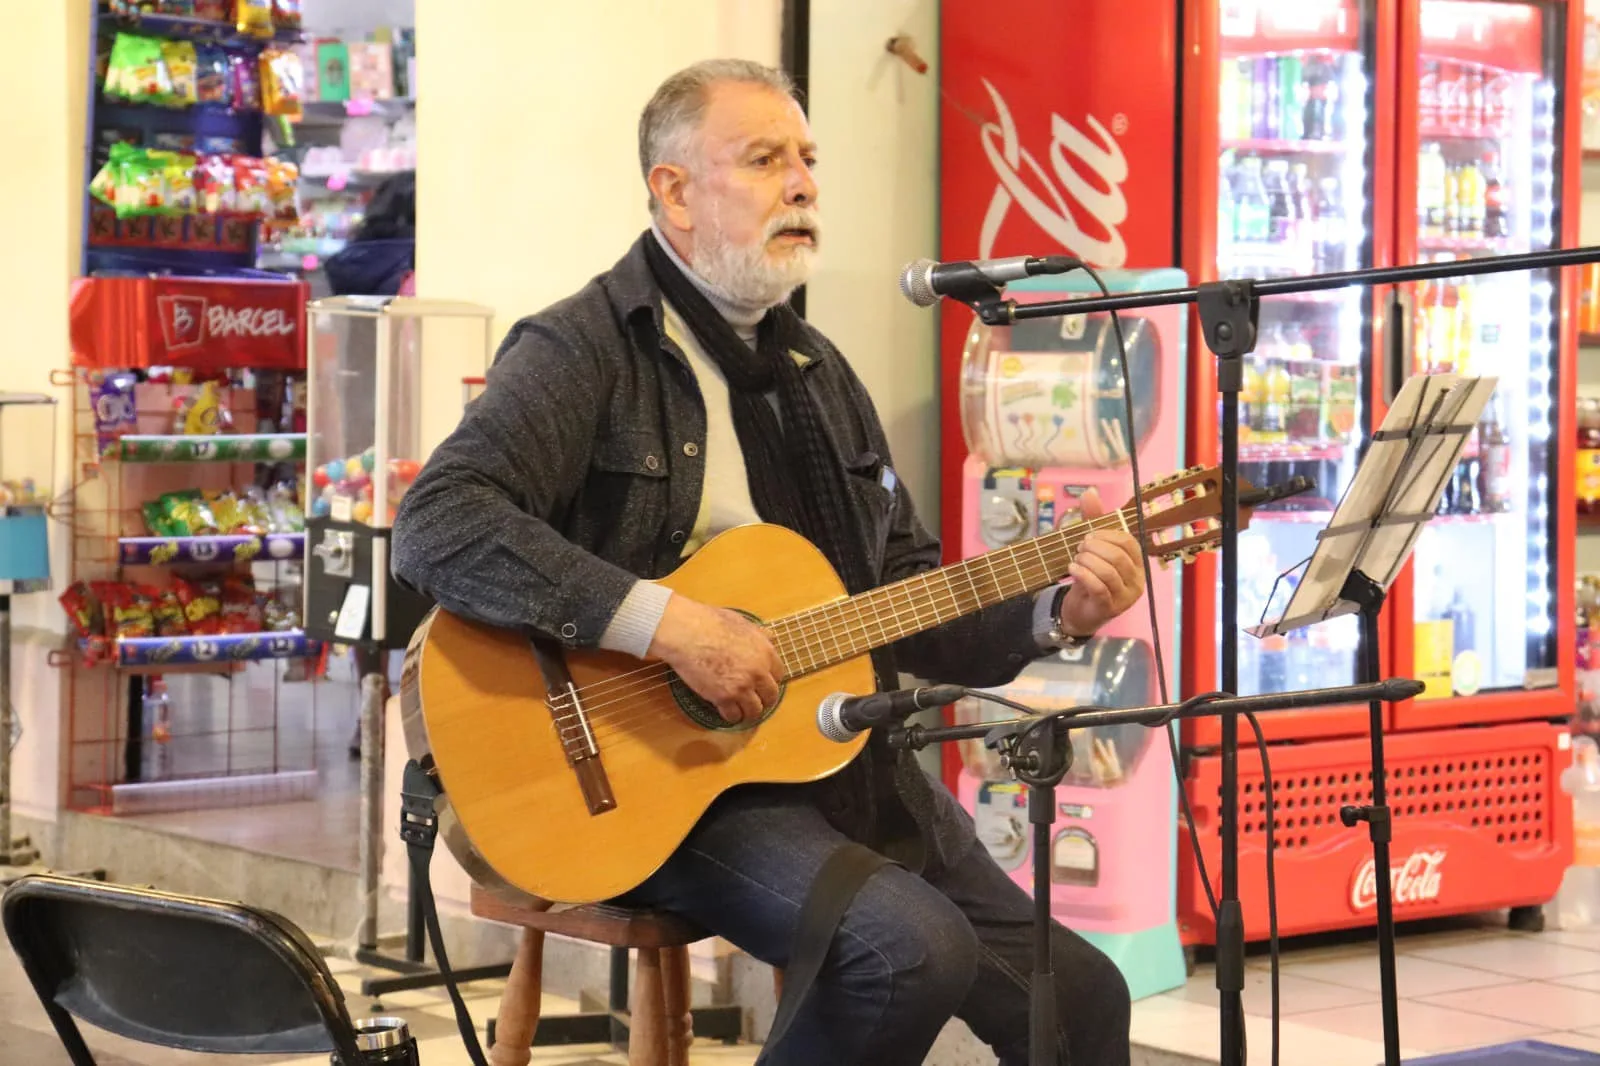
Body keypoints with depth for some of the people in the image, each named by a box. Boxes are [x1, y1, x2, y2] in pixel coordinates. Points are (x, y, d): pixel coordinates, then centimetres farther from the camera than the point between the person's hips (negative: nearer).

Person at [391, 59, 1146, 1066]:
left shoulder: (816, 371, 16)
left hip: (841, 760, 8)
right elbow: (436, 525, -24)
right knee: (916, 947, -28)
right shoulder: (586, 350, -9)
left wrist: (1055, 612, -1)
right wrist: (665, 622, -29)